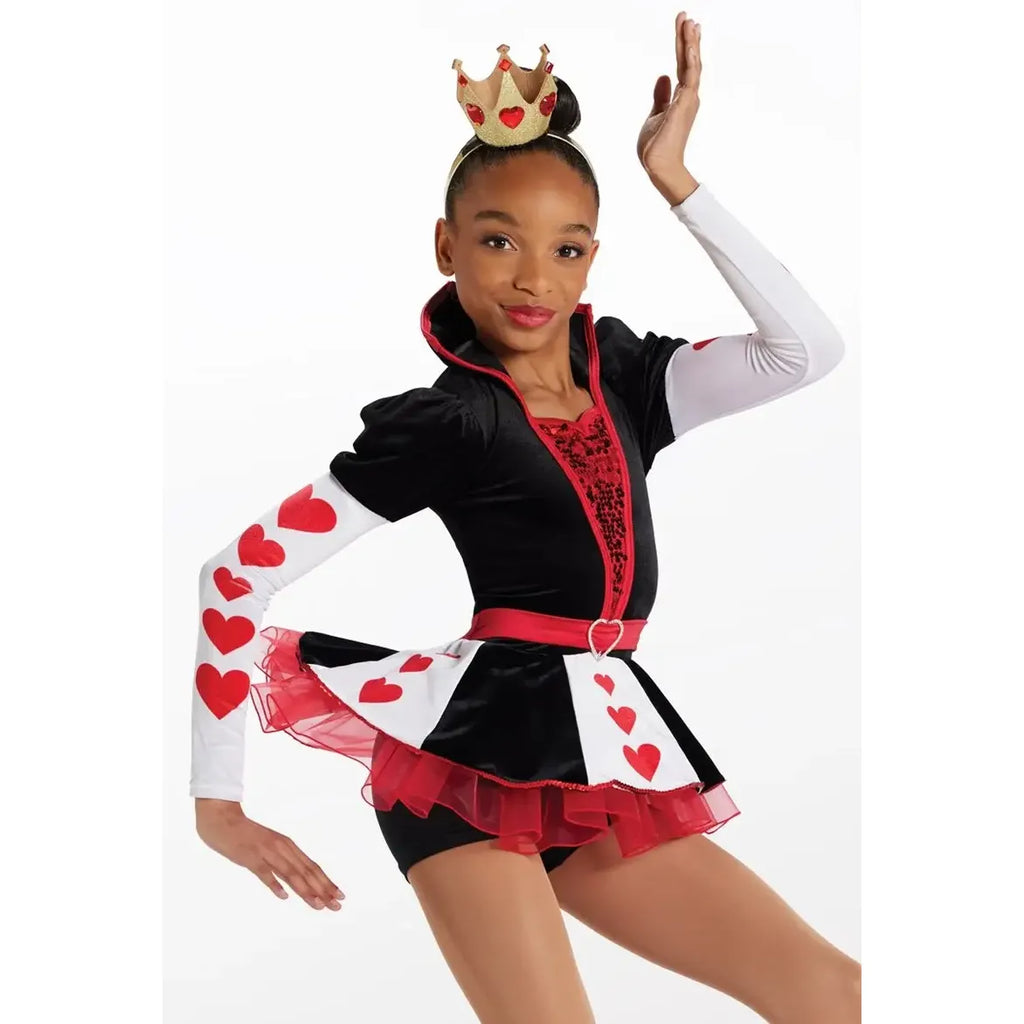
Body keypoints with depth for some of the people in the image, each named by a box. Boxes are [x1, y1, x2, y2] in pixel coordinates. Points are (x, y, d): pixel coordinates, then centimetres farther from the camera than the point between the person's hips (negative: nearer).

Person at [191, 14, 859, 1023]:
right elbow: (237, 573, -6)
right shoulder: (440, 419, -4)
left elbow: (806, 348, 0)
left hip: (601, 755, 6)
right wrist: (217, 798, -5)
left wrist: (674, 181, 0)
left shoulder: (620, 372, 12)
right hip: (475, 749, -6)